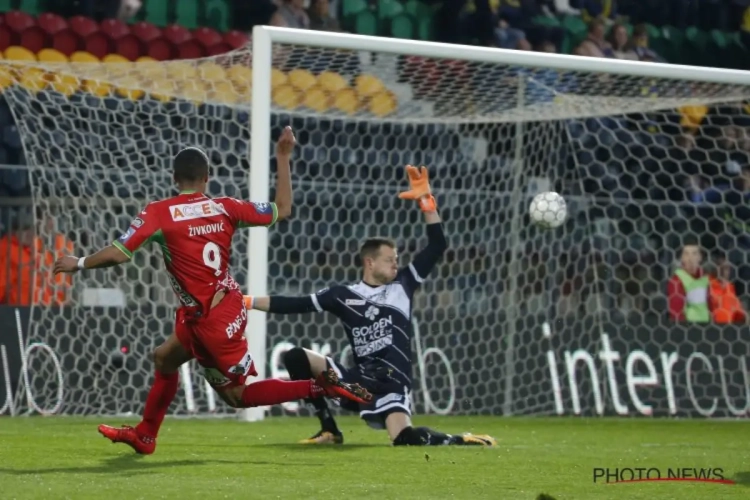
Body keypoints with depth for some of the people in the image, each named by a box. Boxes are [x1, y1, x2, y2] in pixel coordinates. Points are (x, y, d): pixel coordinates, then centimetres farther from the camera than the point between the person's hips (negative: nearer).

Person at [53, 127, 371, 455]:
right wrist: (283, 159, 12)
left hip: (213, 320, -7)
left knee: (238, 395, 3)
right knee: (165, 359, 25)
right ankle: (144, 436, 35)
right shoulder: (224, 207, 0)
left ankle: (321, 386, -10)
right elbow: (282, 210, 4)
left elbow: (118, 254, -16)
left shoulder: (159, 213, -13)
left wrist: (78, 264, 2)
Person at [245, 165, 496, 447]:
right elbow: (295, 305, 6)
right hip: (359, 381, 3)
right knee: (295, 357, -10)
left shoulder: (402, 285, 7)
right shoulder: (343, 296, 7)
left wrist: (425, 200, -3)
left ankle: (459, 441, -1)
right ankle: (329, 429, -2)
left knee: (404, 437, -29)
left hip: (392, 385, -3)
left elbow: (437, 246, 5)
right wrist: (246, 302, 0)